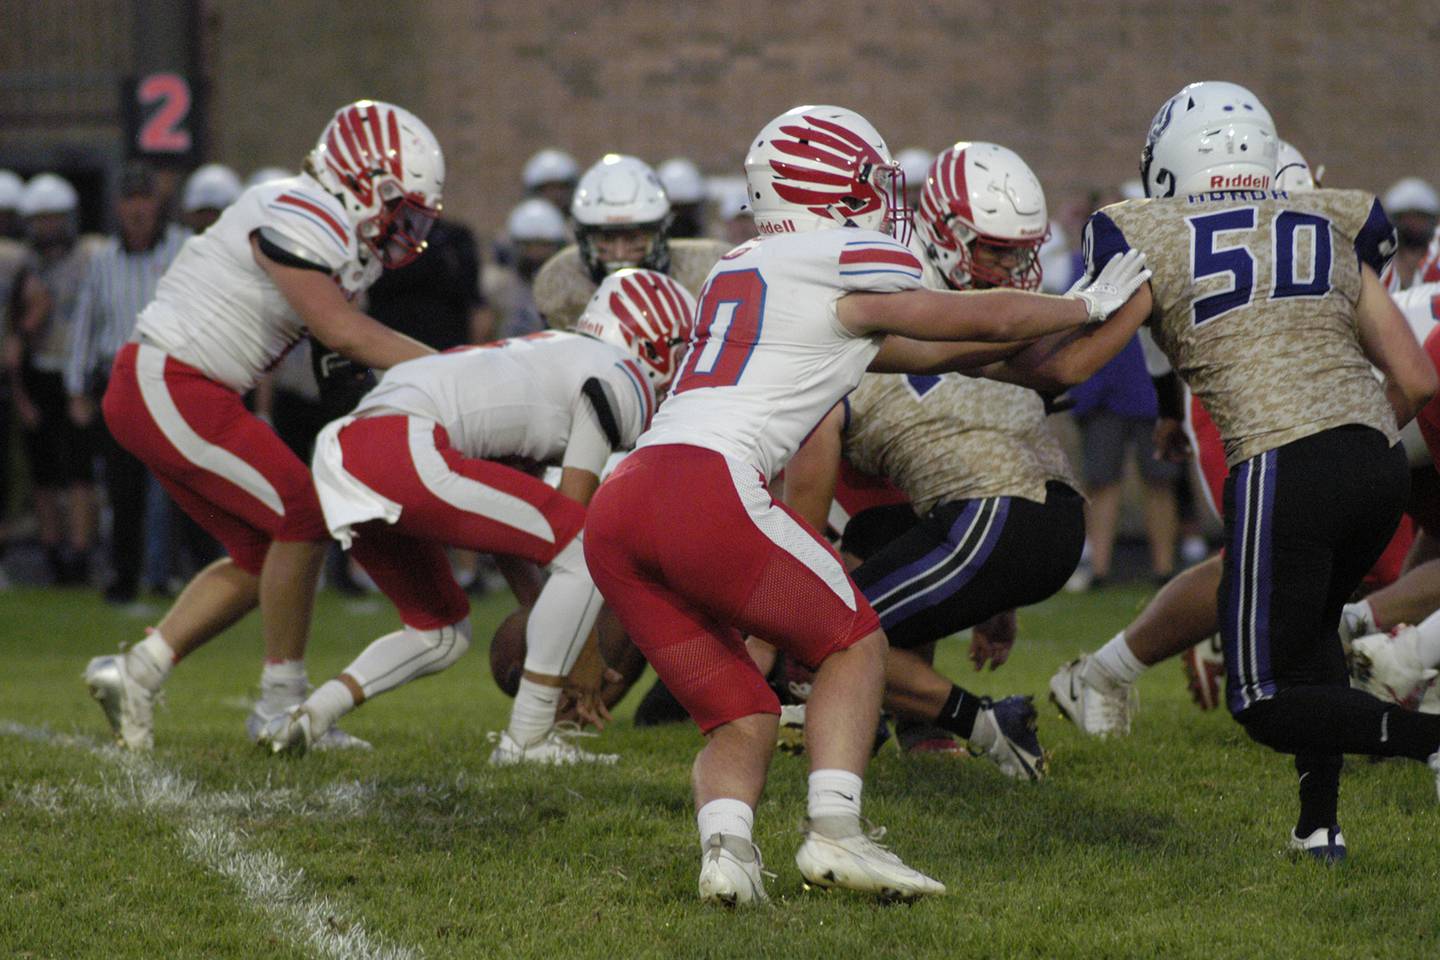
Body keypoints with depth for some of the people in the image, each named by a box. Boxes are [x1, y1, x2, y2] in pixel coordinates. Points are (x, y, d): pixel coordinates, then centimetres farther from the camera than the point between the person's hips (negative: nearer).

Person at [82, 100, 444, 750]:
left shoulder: (340, 235, 14)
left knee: (263, 556, 11)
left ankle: (137, 673, 15)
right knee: (304, 517, -11)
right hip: (168, 386, -10)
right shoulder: (297, 221, -17)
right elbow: (346, 336, -20)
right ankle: (281, 703, -3)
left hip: (156, 393, 10)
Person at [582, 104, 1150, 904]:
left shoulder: (741, 270, 29)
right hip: (707, 487, -7)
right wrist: (1088, 306, 35)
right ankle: (833, 831, -3)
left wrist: (1017, 351, 43)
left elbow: (918, 352, 36)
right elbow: (988, 321, 18)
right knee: (853, 643, 13)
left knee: (740, 716, 14)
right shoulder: (844, 269, 5)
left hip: (615, 513, 7)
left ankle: (725, 843, -13)